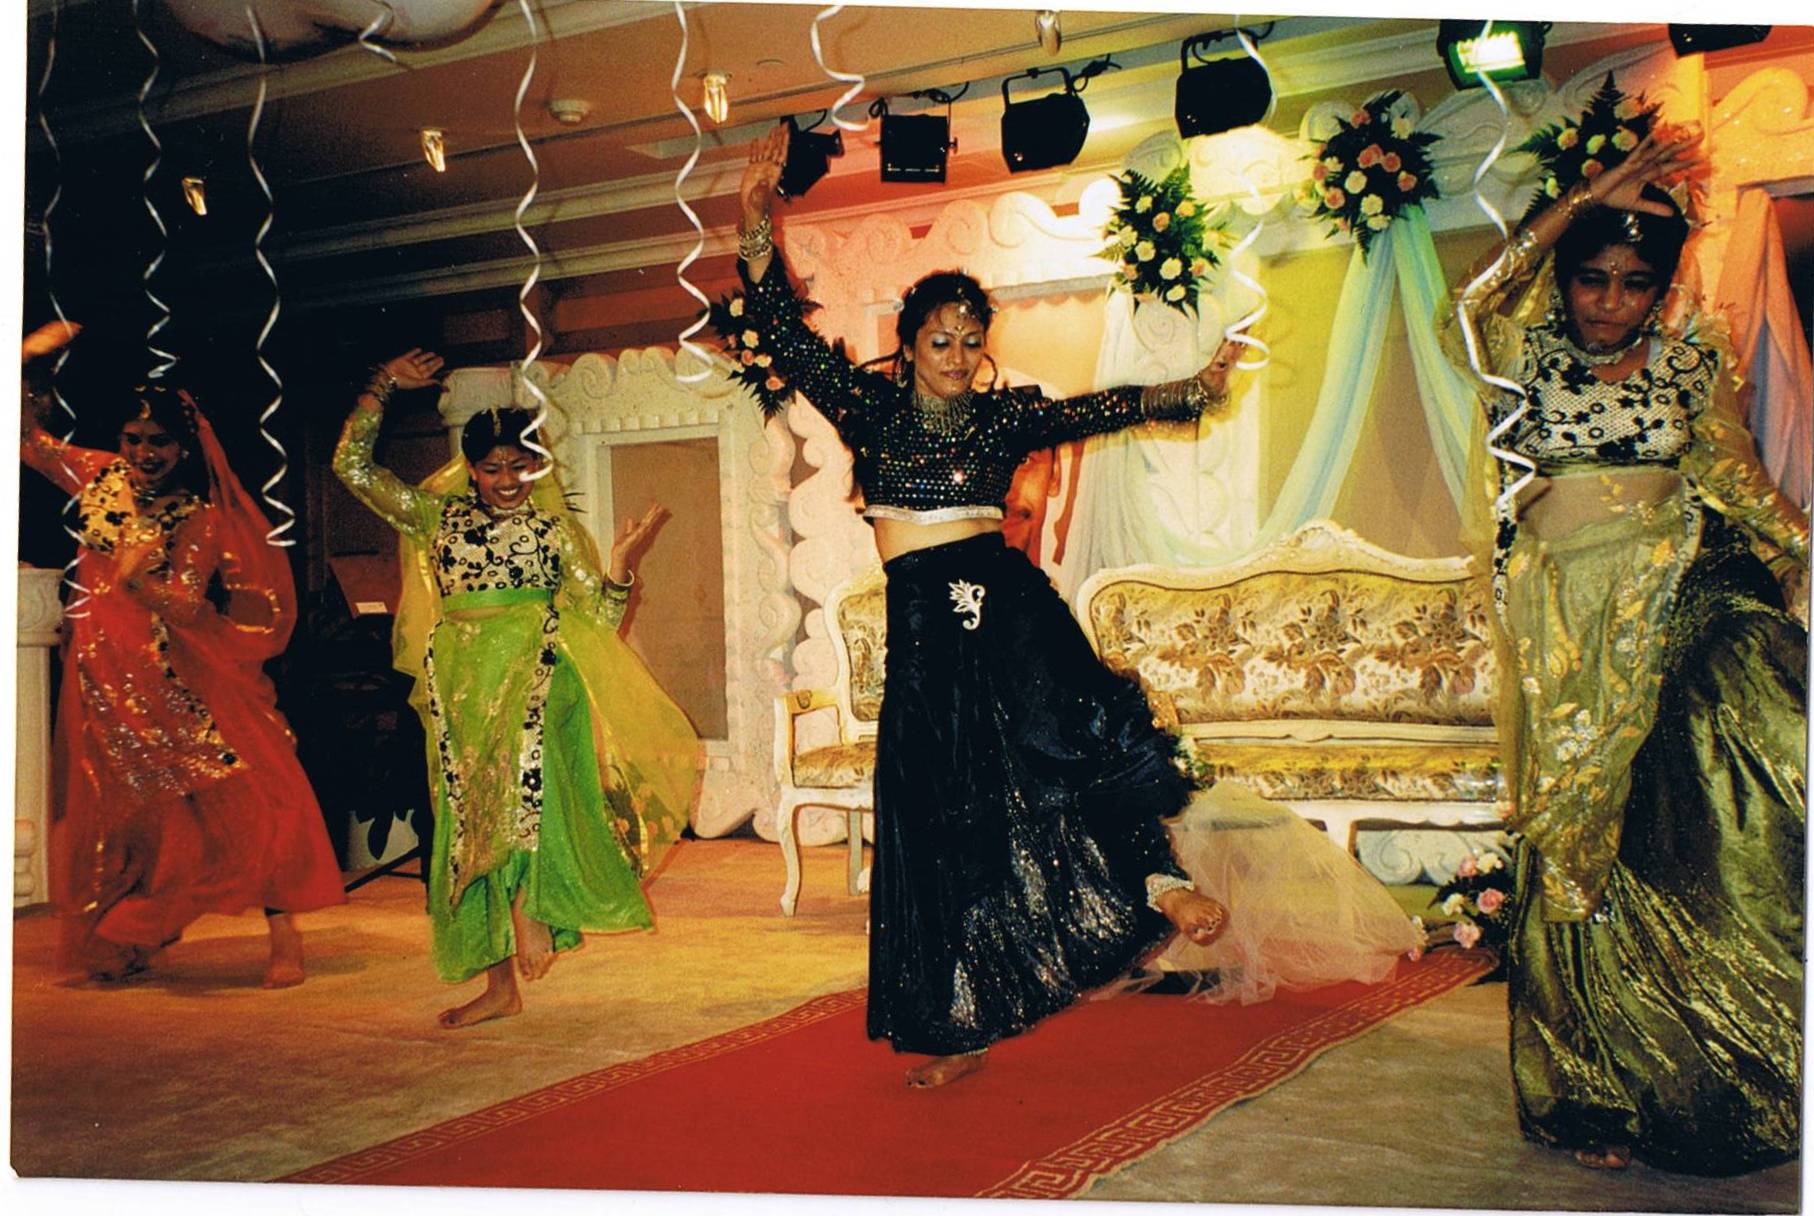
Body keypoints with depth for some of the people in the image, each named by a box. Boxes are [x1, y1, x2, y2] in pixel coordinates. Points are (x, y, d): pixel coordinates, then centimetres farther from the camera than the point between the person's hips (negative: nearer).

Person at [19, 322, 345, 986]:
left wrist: (138, 578, -36)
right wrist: (26, 356, -1)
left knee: (243, 790, -11)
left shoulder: (202, 516, -9)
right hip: (104, 673, 4)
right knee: (111, 804, 12)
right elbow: (27, 436, 12)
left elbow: (186, 608, -17)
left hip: (181, 675, -4)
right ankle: (116, 942, 29)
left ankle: (284, 933, -4)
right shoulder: (100, 477, 3)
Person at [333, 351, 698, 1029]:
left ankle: (529, 903, -26)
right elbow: (353, 468, 11)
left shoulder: (555, 530, 9)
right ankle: (499, 985, 11)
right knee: (470, 820, 2)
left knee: (520, 754, -37)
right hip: (461, 689, 3)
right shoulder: (437, 517, 13)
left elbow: (599, 622, 6)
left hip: (534, 676, -2)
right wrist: (381, 388, 8)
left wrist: (622, 561, -9)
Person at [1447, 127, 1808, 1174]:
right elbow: (1474, 309, -15)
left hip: (1671, 587, 2)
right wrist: (1580, 202, -16)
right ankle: (1595, 1086, 9)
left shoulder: (1691, 361, 12)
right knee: (1579, 824, -2)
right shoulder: (1533, 358, 6)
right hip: (1564, 612, -1)